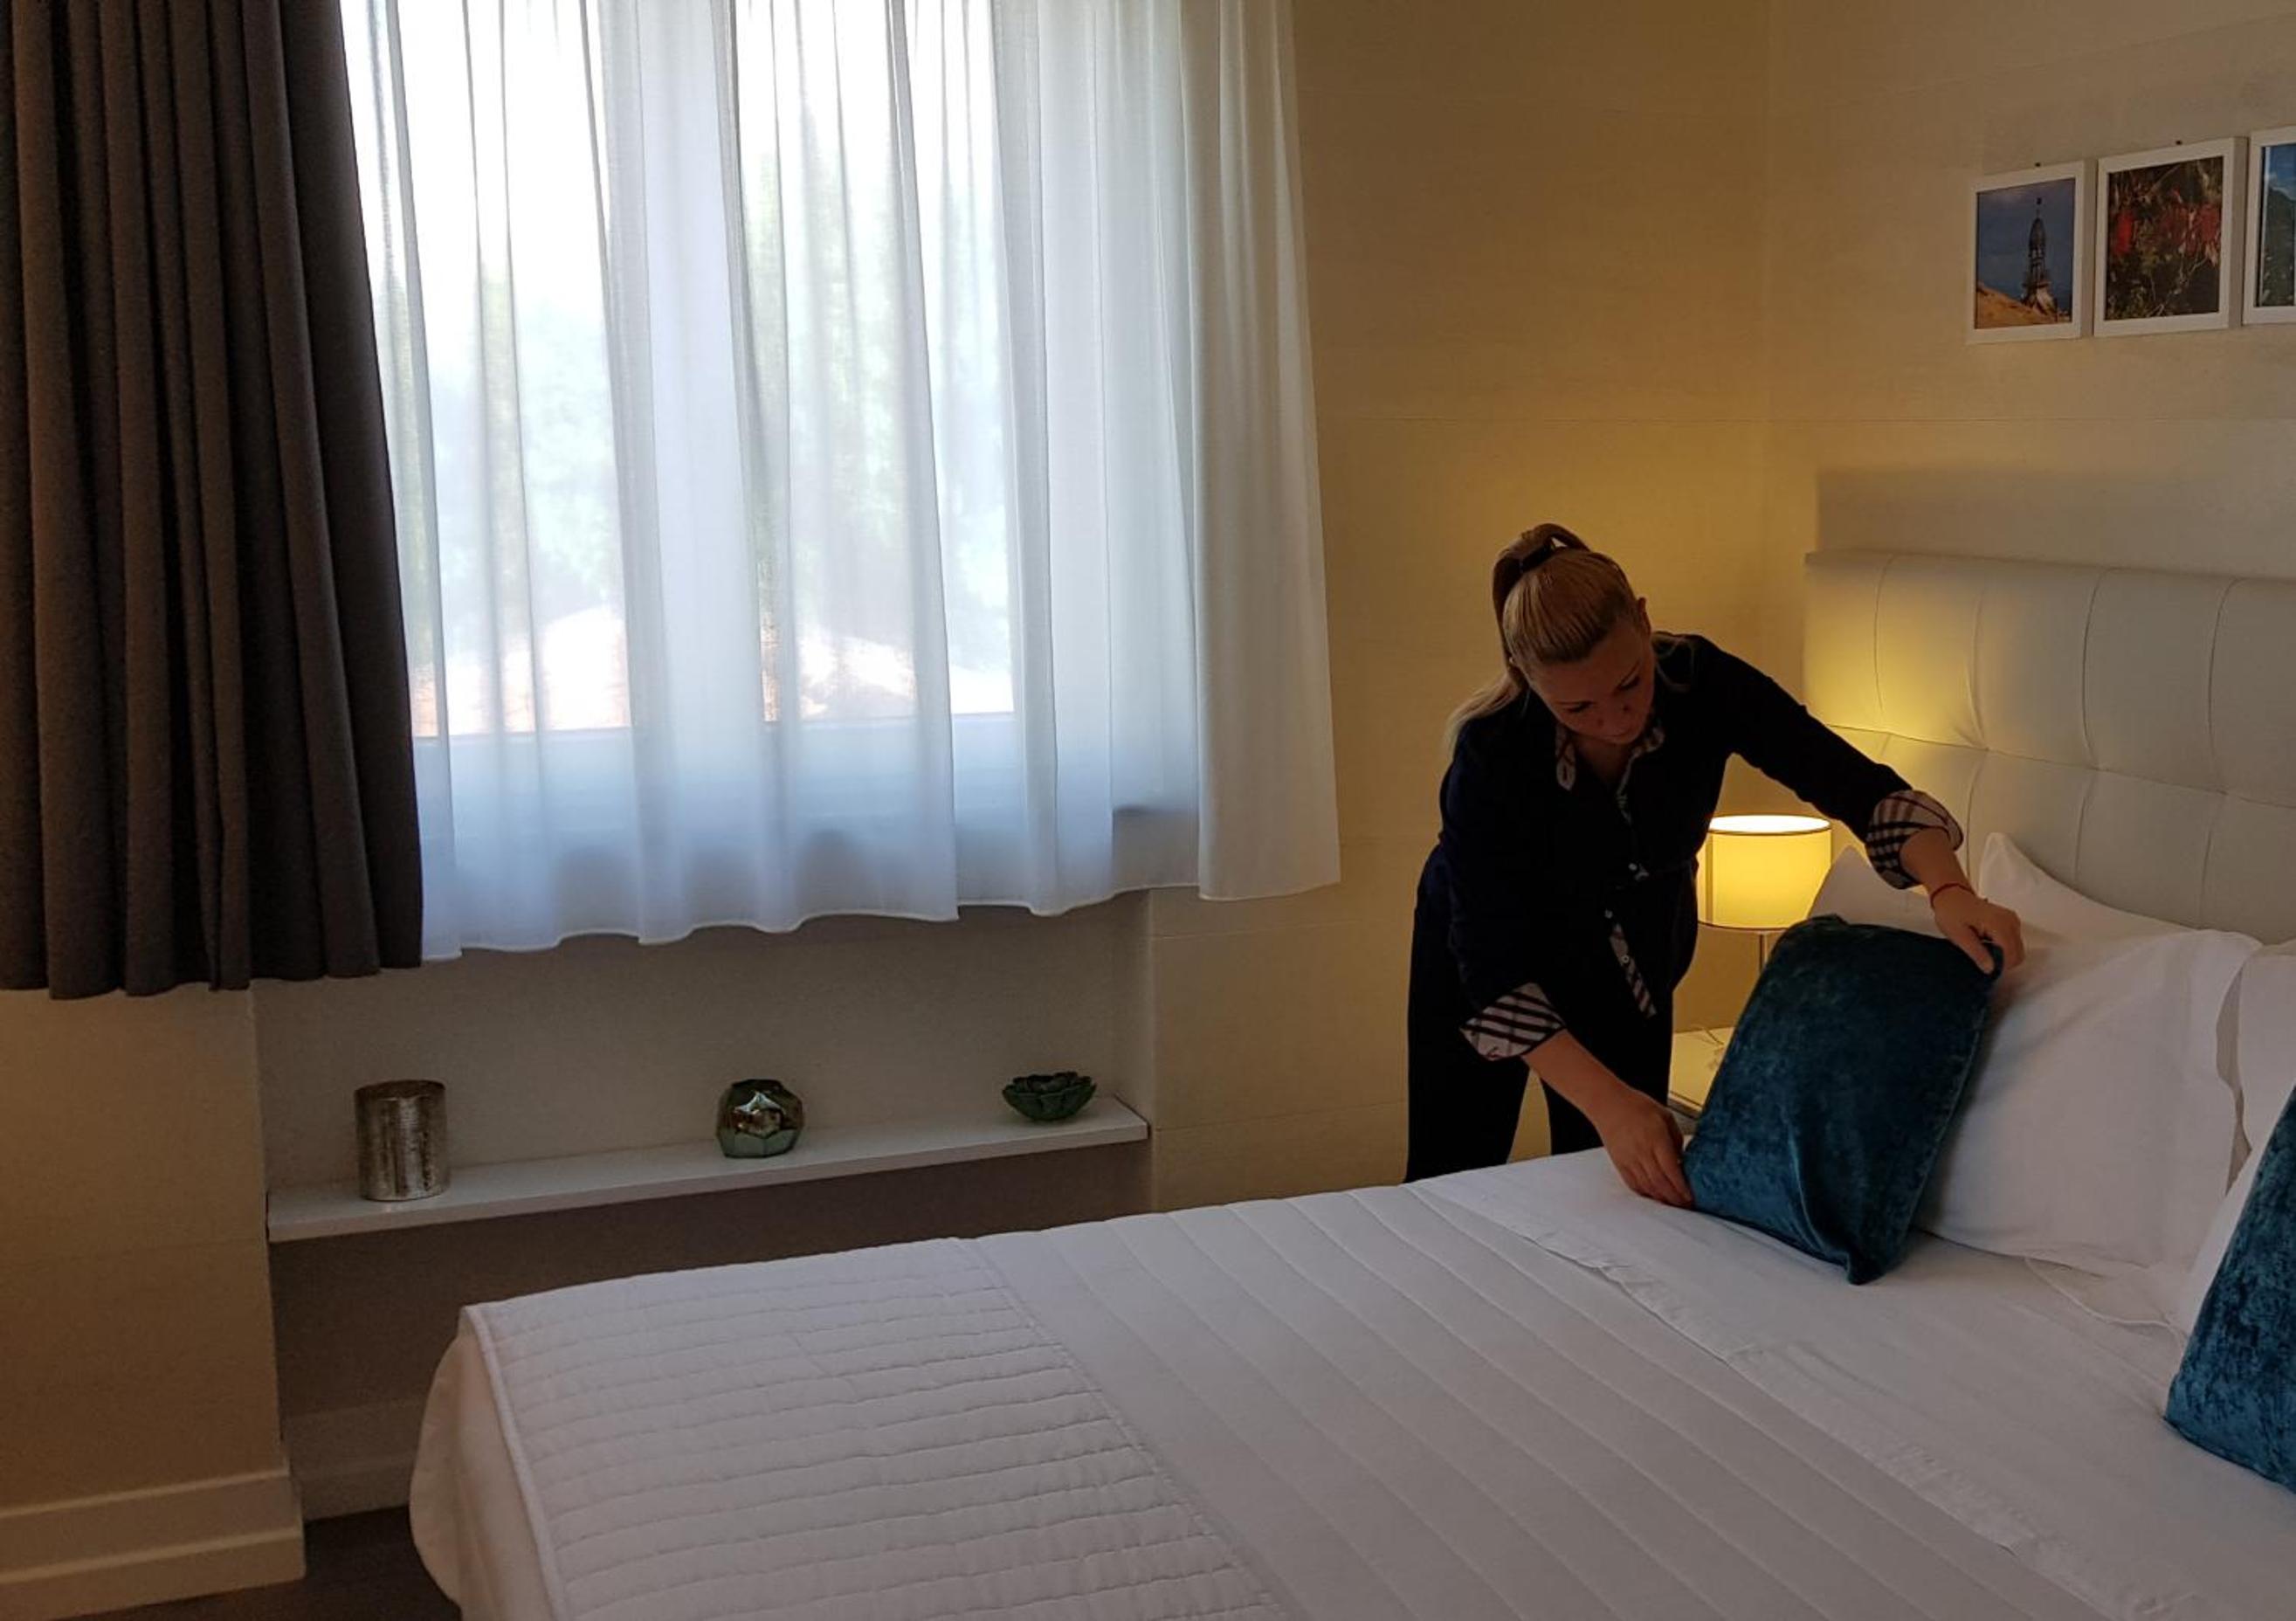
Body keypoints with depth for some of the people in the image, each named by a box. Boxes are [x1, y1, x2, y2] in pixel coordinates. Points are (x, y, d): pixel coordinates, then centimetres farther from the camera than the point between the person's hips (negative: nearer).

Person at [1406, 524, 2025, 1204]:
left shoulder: (1703, 681, -28)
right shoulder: (1491, 750, -35)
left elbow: (1857, 784, -28)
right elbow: (1493, 968, -34)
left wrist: (1949, 891, -46)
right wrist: (1607, 1101, -42)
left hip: (1634, 950, 3)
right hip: (1488, 944, -3)